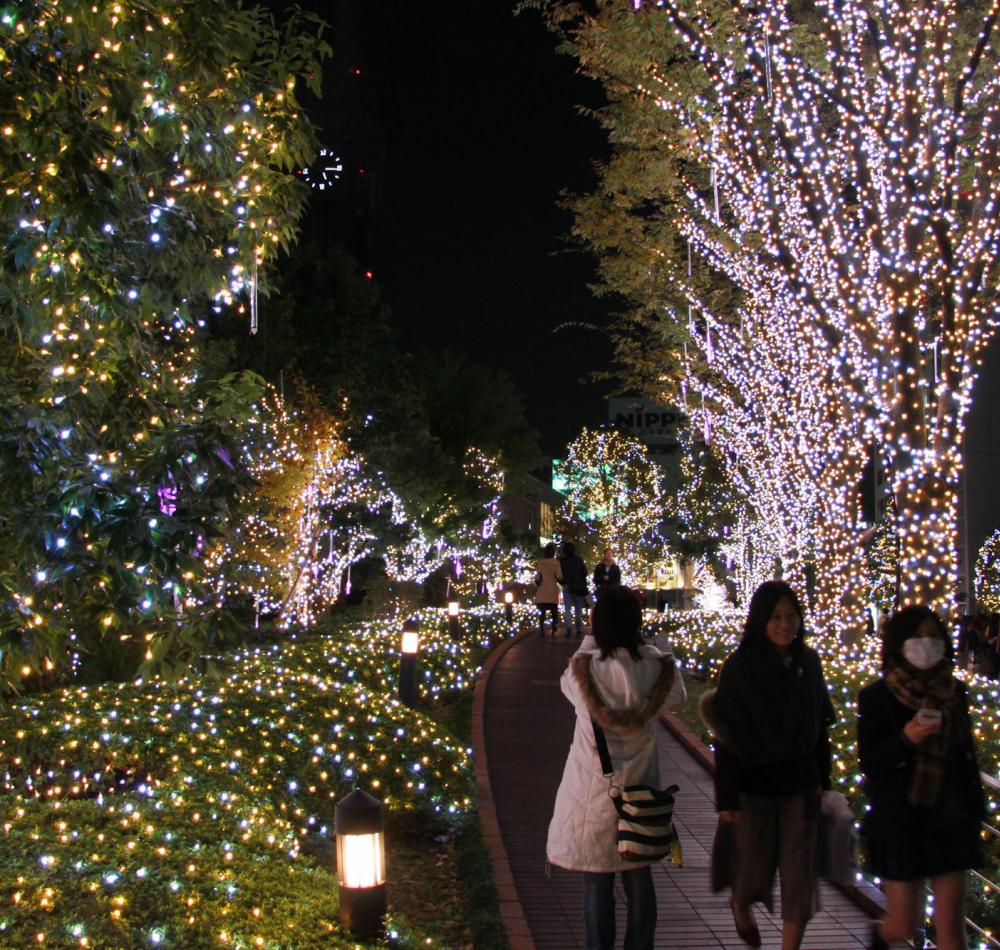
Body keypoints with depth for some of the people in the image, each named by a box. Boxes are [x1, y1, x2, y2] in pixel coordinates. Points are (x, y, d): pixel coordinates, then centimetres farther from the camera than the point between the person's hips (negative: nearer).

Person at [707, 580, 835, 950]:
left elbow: (820, 726, 10)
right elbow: (726, 737, -11)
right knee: (755, 873, 11)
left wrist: (823, 779, 10)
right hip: (755, 782, -3)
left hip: (801, 782, 3)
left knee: (799, 876, 2)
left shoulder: (808, 662, 2)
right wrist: (727, 798, -12)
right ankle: (740, 905, 45)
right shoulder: (740, 666, -11)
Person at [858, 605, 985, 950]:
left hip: (951, 824, 3)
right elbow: (869, 764, -10)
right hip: (900, 826, -3)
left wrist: (975, 812, 11)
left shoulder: (954, 693, 3)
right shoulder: (876, 697, -8)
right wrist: (905, 739, -26)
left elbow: (967, 757, 11)